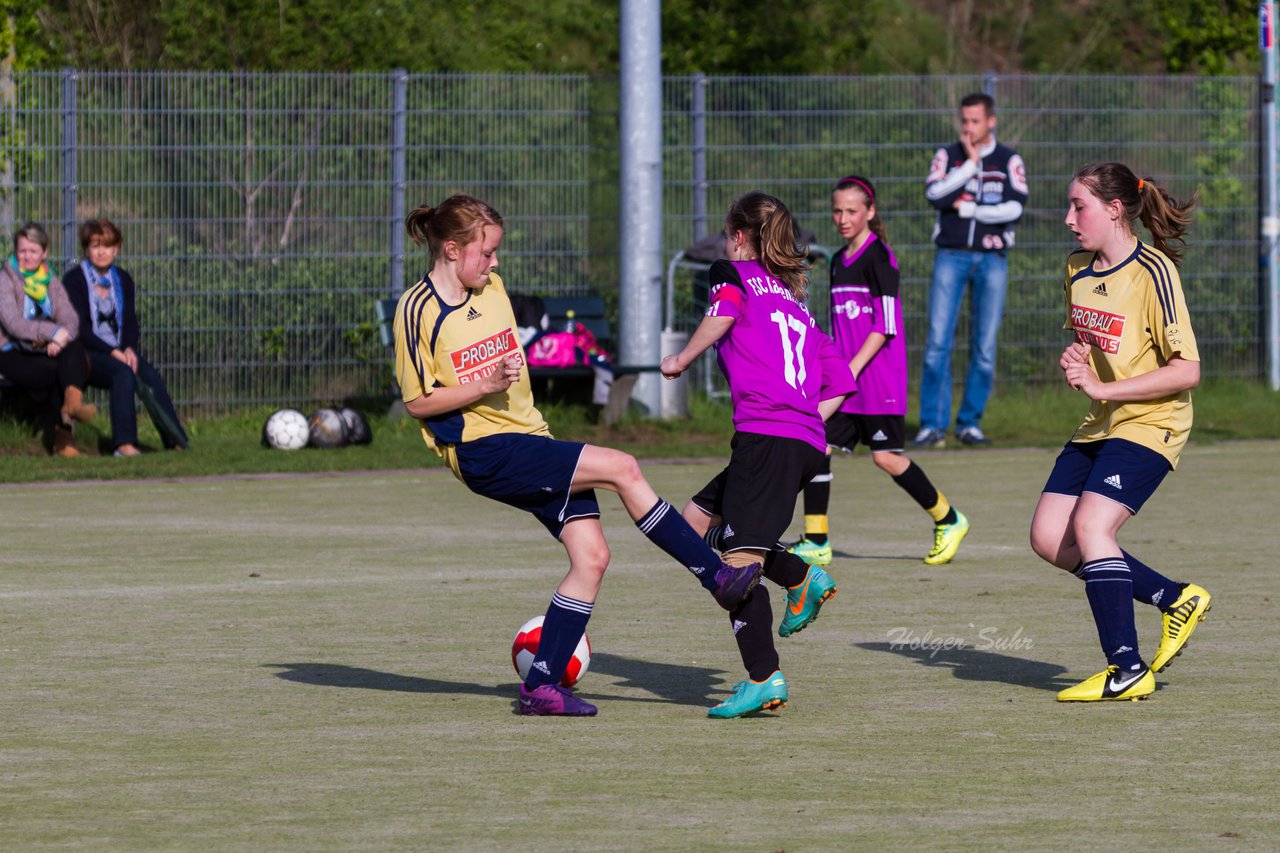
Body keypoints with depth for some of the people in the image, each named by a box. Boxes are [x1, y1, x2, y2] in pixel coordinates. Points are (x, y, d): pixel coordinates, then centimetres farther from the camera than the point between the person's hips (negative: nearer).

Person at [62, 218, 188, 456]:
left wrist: (129, 349, -13)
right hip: (87, 354, -5)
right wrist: (113, 352, -19)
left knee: (152, 377, -24)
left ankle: (176, 441, -27)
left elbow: (130, 322, 9)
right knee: (123, 372, -35)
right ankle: (124, 443, -40)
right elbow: (79, 327, -10)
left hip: (120, 351, 5)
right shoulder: (74, 280, -1)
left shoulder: (123, 280, 16)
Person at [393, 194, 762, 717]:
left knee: (591, 556, -4)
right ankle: (718, 577, -12)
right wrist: (486, 385, -20)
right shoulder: (419, 311, -11)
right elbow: (417, 401, -12)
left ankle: (542, 685, 2)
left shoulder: (491, 289, 10)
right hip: (483, 452, -8)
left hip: (529, 439, 8)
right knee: (622, 469, -20)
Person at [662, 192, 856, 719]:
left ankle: (764, 679, -20)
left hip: (765, 437, -8)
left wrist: (683, 359, -2)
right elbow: (840, 382, 23)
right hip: (808, 442, 8)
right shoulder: (794, 301, 28)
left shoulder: (733, 273, 9)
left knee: (739, 560, -11)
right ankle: (801, 579, 11)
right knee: (697, 519, 20)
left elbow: (723, 313, -16)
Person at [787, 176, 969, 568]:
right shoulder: (839, 261, 15)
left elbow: (886, 325, -14)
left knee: (886, 456, -7)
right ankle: (816, 542, 0)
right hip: (845, 376, 7)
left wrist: (853, 368, -18)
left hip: (879, 375, -7)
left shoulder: (878, 257, -9)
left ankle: (949, 521, 12)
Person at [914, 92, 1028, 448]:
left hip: (992, 259, 0)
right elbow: (935, 195, -11)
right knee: (938, 342, -9)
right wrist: (970, 164, -10)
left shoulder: (1009, 161, 6)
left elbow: (1014, 208, -9)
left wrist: (966, 208, -8)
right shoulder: (948, 156, 8)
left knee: (985, 347, 0)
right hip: (951, 255, 0)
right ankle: (932, 424, -7)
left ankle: (970, 422, 9)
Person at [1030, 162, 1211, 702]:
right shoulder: (1078, 270, 9)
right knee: (1049, 538, 0)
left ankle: (1127, 671, -18)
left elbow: (1186, 371, -19)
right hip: (1098, 427, 9)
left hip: (1149, 424, -9)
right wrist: (1075, 360, 2)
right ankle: (1177, 601, 13)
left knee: (1090, 525, -23)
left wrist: (1104, 389, -21)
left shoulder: (1153, 272, -16)